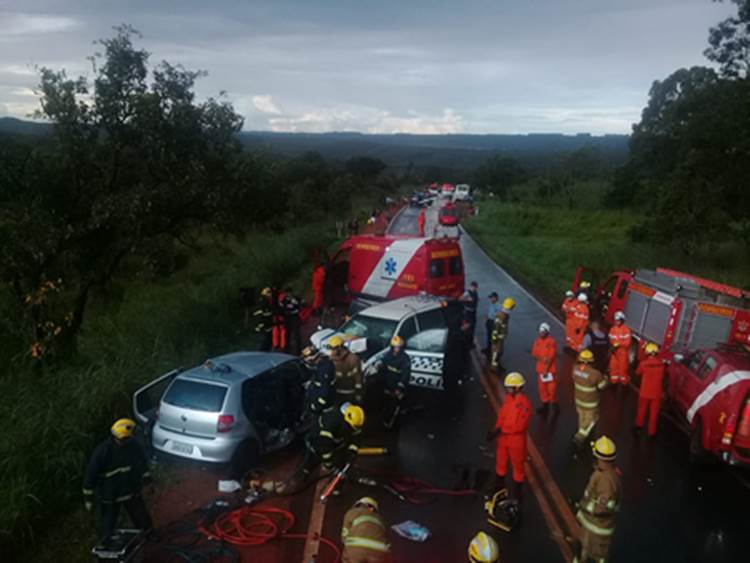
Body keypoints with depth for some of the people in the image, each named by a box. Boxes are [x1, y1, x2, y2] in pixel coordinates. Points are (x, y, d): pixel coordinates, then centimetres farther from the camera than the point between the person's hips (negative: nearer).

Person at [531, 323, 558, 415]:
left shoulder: (551, 342, -14)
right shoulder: (537, 340, 4)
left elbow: (551, 357, -16)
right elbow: (534, 353, 4)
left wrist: (546, 370, -16)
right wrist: (541, 358, -16)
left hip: (550, 369, -6)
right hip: (540, 368, 6)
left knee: (552, 387, -1)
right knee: (542, 387, 12)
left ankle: (554, 404, 16)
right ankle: (545, 404, 23)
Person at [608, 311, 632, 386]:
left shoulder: (626, 329, -14)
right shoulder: (613, 329, 5)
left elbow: (628, 342, -16)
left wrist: (619, 344, -20)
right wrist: (612, 345, -9)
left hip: (623, 352, -5)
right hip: (614, 352, 5)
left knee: (623, 366, 2)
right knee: (613, 366, 10)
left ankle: (624, 382, 15)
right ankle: (614, 381, 22)